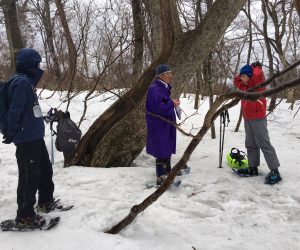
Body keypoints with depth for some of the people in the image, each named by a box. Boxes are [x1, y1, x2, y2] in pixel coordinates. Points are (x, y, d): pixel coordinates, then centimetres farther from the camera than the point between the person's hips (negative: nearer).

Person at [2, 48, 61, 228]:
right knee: (30, 176, -3)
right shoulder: (22, 82, -17)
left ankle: (46, 201, 38)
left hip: (36, 137, 10)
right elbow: (15, 111, -20)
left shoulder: (28, 82, 14)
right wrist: (10, 134, -16)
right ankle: (25, 216, 9)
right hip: (27, 139, -10)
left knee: (45, 169, 20)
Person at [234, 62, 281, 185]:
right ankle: (253, 168, 20)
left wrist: (256, 67, -6)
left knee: (264, 144, -8)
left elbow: (258, 74, -26)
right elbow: (236, 81, 28)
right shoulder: (245, 86, 15)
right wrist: (243, 74, 13)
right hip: (247, 119, 9)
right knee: (251, 145, 12)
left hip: (258, 119, -8)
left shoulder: (257, 83, -7)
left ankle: (275, 171, -4)